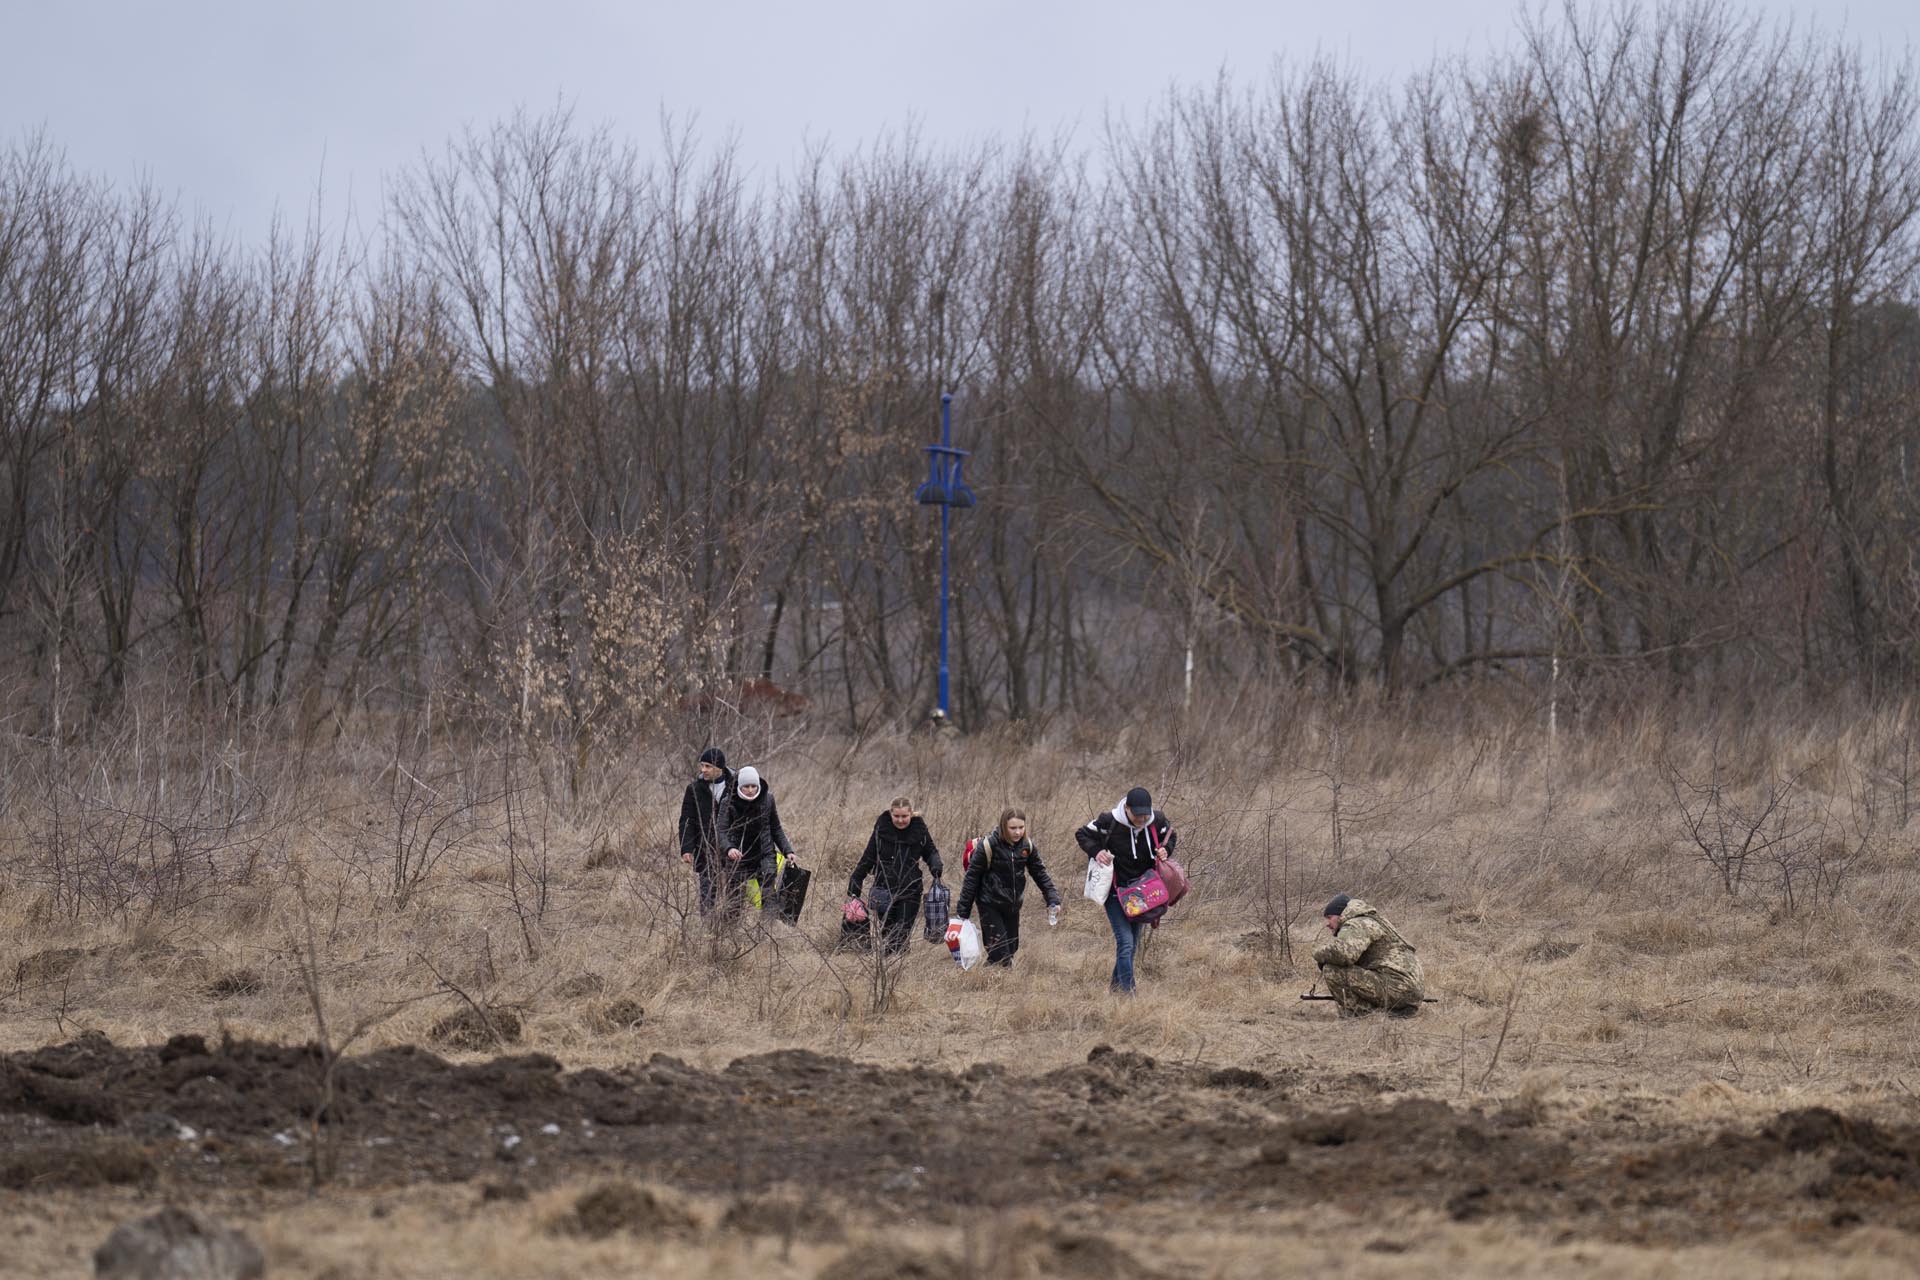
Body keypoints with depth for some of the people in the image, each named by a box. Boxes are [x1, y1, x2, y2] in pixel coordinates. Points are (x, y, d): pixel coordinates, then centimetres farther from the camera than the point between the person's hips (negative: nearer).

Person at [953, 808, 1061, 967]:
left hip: (1012, 906, 5)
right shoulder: (988, 846, -18)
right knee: (999, 955, -11)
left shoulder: (1027, 846, -4)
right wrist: (962, 912, -9)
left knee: (1011, 949, 12)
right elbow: (971, 879, -12)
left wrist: (1053, 900, -7)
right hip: (990, 905, -5)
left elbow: (1040, 874, 5)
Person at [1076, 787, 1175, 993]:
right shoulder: (1109, 822, -18)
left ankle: (1116, 984, 32)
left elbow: (1170, 836, 14)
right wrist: (1096, 852, -20)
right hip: (1115, 891, -4)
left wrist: (1165, 849, -8)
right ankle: (1127, 992, -12)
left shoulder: (1157, 821, -8)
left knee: (1133, 944, 13)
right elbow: (1082, 835, -2)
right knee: (1125, 942, -14)